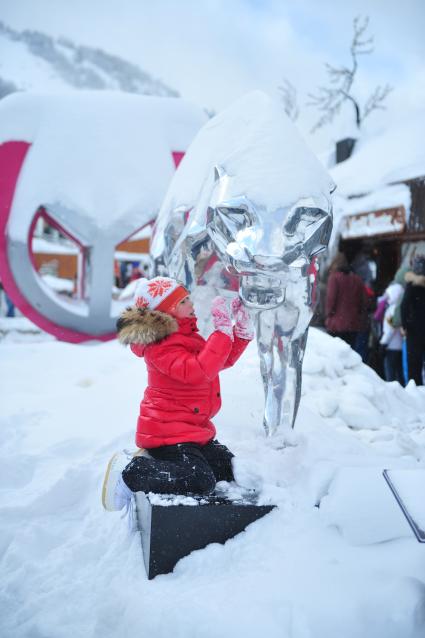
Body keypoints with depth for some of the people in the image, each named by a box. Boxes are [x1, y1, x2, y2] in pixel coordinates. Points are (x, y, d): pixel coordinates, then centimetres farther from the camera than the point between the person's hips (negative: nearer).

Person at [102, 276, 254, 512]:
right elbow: (198, 372, -33)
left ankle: (155, 459, 14)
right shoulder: (160, 347, -20)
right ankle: (131, 472, -7)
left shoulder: (186, 336, 12)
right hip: (168, 432, -10)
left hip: (194, 429, 10)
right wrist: (222, 329, -28)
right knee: (200, 481, -24)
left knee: (229, 470, 10)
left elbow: (223, 359, 18)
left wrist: (242, 326, 4)